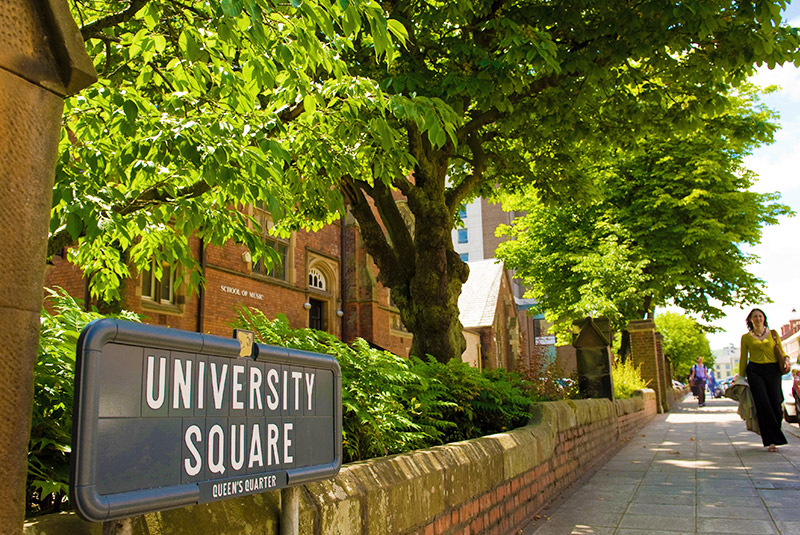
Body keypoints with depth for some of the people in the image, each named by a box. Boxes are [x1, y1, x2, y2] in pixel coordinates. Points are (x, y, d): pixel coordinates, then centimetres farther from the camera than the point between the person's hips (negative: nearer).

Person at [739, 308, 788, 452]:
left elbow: (781, 352, 14)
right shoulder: (746, 337, 10)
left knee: (776, 403, -6)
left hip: (772, 370, 1)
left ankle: (774, 434, 18)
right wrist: (741, 377, 8)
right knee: (763, 404, -10)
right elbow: (743, 358, 12)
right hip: (755, 371, -1)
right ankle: (771, 440, -6)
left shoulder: (773, 334, 13)